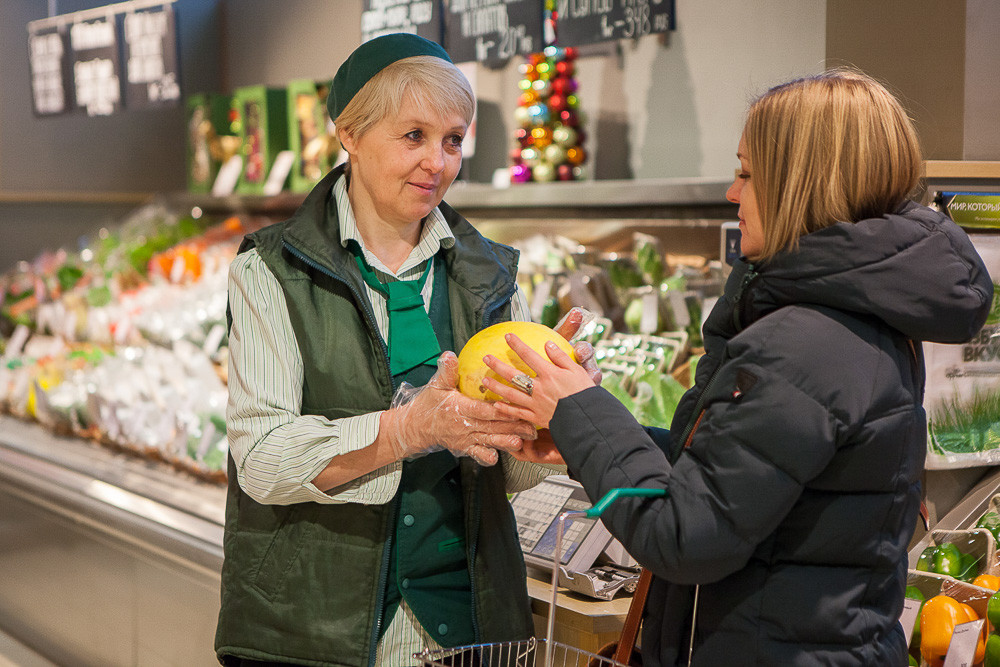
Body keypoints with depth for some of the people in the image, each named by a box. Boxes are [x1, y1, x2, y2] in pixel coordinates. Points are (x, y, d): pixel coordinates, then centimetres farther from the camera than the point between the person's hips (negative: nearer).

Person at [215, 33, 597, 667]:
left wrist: (535, 422, -17)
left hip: (464, 612, 3)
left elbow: (509, 474, 5)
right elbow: (261, 458, -15)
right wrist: (411, 426, -29)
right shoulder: (272, 272, -5)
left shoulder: (490, 275, 6)